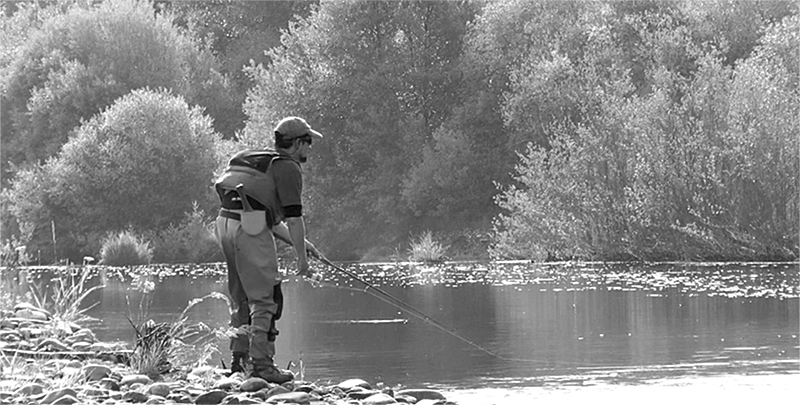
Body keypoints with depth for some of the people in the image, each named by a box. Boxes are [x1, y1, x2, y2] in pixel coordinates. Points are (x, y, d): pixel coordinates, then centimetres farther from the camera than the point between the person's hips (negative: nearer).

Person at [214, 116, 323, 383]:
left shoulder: (259, 162, 27)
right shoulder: (287, 168, -2)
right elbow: (294, 217, -9)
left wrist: (298, 242, 28)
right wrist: (301, 258, -4)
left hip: (226, 222, 9)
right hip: (250, 229, -9)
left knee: (241, 298, 17)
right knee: (264, 299, -5)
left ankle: (238, 361, 19)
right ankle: (262, 364, -9)